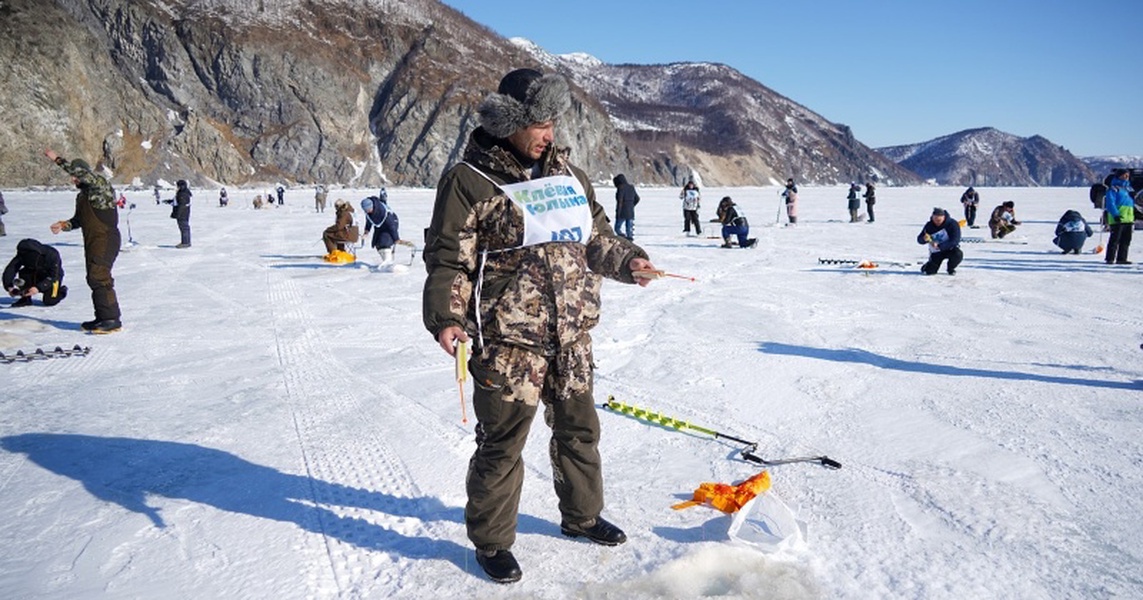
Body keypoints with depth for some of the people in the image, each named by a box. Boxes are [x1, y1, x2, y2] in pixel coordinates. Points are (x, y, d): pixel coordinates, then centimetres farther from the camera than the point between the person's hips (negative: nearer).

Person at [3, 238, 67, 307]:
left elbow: (53, 277, -31)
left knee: (49, 301, -21)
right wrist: (9, 287, -44)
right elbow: (9, 270, -28)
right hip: (36, 276, 4)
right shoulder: (22, 256, -22)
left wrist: (39, 288, -44)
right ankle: (25, 298, -9)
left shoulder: (52, 255, -31)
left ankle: (61, 290, 11)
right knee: (23, 273, -26)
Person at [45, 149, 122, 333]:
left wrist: (57, 159, -22)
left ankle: (112, 319, -16)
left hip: (106, 240, -10)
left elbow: (83, 173, -26)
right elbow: (78, 219, 25)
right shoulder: (81, 195, 19)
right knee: (94, 279, 12)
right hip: (91, 242, 10)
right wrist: (64, 225, 5)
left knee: (100, 277, -16)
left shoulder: (100, 185, -8)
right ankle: (102, 318, 19)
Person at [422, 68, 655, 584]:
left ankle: (581, 516, 41)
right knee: (502, 443, 3)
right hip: (507, 341, -6)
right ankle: (491, 541, 24)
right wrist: (446, 317, -22)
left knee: (579, 428, 19)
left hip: (572, 335, 7)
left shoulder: (566, 173, 11)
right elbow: (448, 259, -10)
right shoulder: (469, 182, -8)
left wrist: (626, 260, 4)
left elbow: (595, 238, 21)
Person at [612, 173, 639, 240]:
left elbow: (620, 201, -18)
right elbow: (637, 199, 19)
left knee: (617, 228, 5)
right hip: (631, 212, 7)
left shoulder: (621, 188, -12)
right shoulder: (631, 188, 9)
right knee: (629, 230, 9)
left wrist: (617, 213, -16)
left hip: (622, 213, -7)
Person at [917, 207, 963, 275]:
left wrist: (939, 246, -38)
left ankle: (951, 268, 0)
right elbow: (919, 240, -9)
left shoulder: (953, 224, -20)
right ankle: (927, 267, 28)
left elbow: (955, 241, -28)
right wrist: (924, 239, -34)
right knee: (929, 271, -13)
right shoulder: (929, 225, -10)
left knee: (958, 254, -34)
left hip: (950, 249, -1)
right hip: (936, 252, 1)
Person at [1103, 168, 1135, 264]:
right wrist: (1115, 214, -22)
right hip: (1117, 220, -8)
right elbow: (1110, 203, -15)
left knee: (1126, 240, 9)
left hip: (1128, 219, 8)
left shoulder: (1128, 187, 20)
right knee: (1115, 239, -8)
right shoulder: (1113, 188, -6)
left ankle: (1122, 259, 15)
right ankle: (1109, 259, -5)